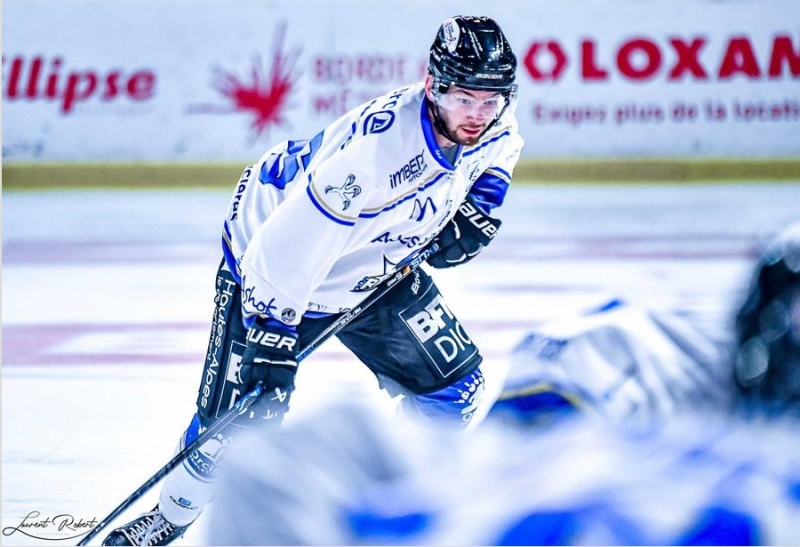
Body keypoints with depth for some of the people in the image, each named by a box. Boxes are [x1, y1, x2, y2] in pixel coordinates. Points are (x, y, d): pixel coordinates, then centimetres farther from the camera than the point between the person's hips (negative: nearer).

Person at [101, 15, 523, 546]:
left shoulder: (492, 120, -18)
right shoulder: (375, 150, -40)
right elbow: (285, 249, -36)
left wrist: (472, 212, -4)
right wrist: (270, 341, -35)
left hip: (375, 267, 7)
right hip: (276, 259, -7)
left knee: (454, 386, 2)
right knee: (243, 417, -8)